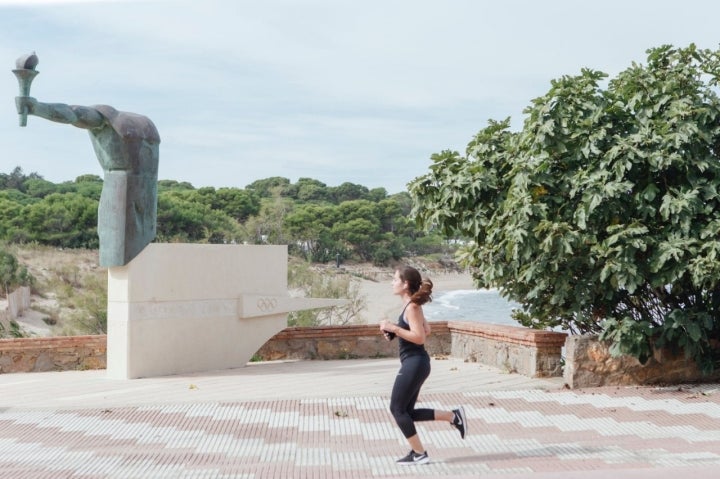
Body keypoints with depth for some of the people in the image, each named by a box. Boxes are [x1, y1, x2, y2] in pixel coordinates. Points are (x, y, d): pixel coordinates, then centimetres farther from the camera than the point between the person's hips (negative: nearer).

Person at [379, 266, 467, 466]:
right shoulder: (413, 305, 12)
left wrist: (394, 328, -22)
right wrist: (394, 331, 14)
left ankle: (419, 454, 7)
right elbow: (426, 330, 21)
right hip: (415, 363, 10)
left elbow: (419, 338, -24)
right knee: (406, 411, 14)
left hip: (414, 363, -10)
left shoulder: (411, 307, -16)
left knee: (397, 409, 0)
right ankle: (453, 416, 15)